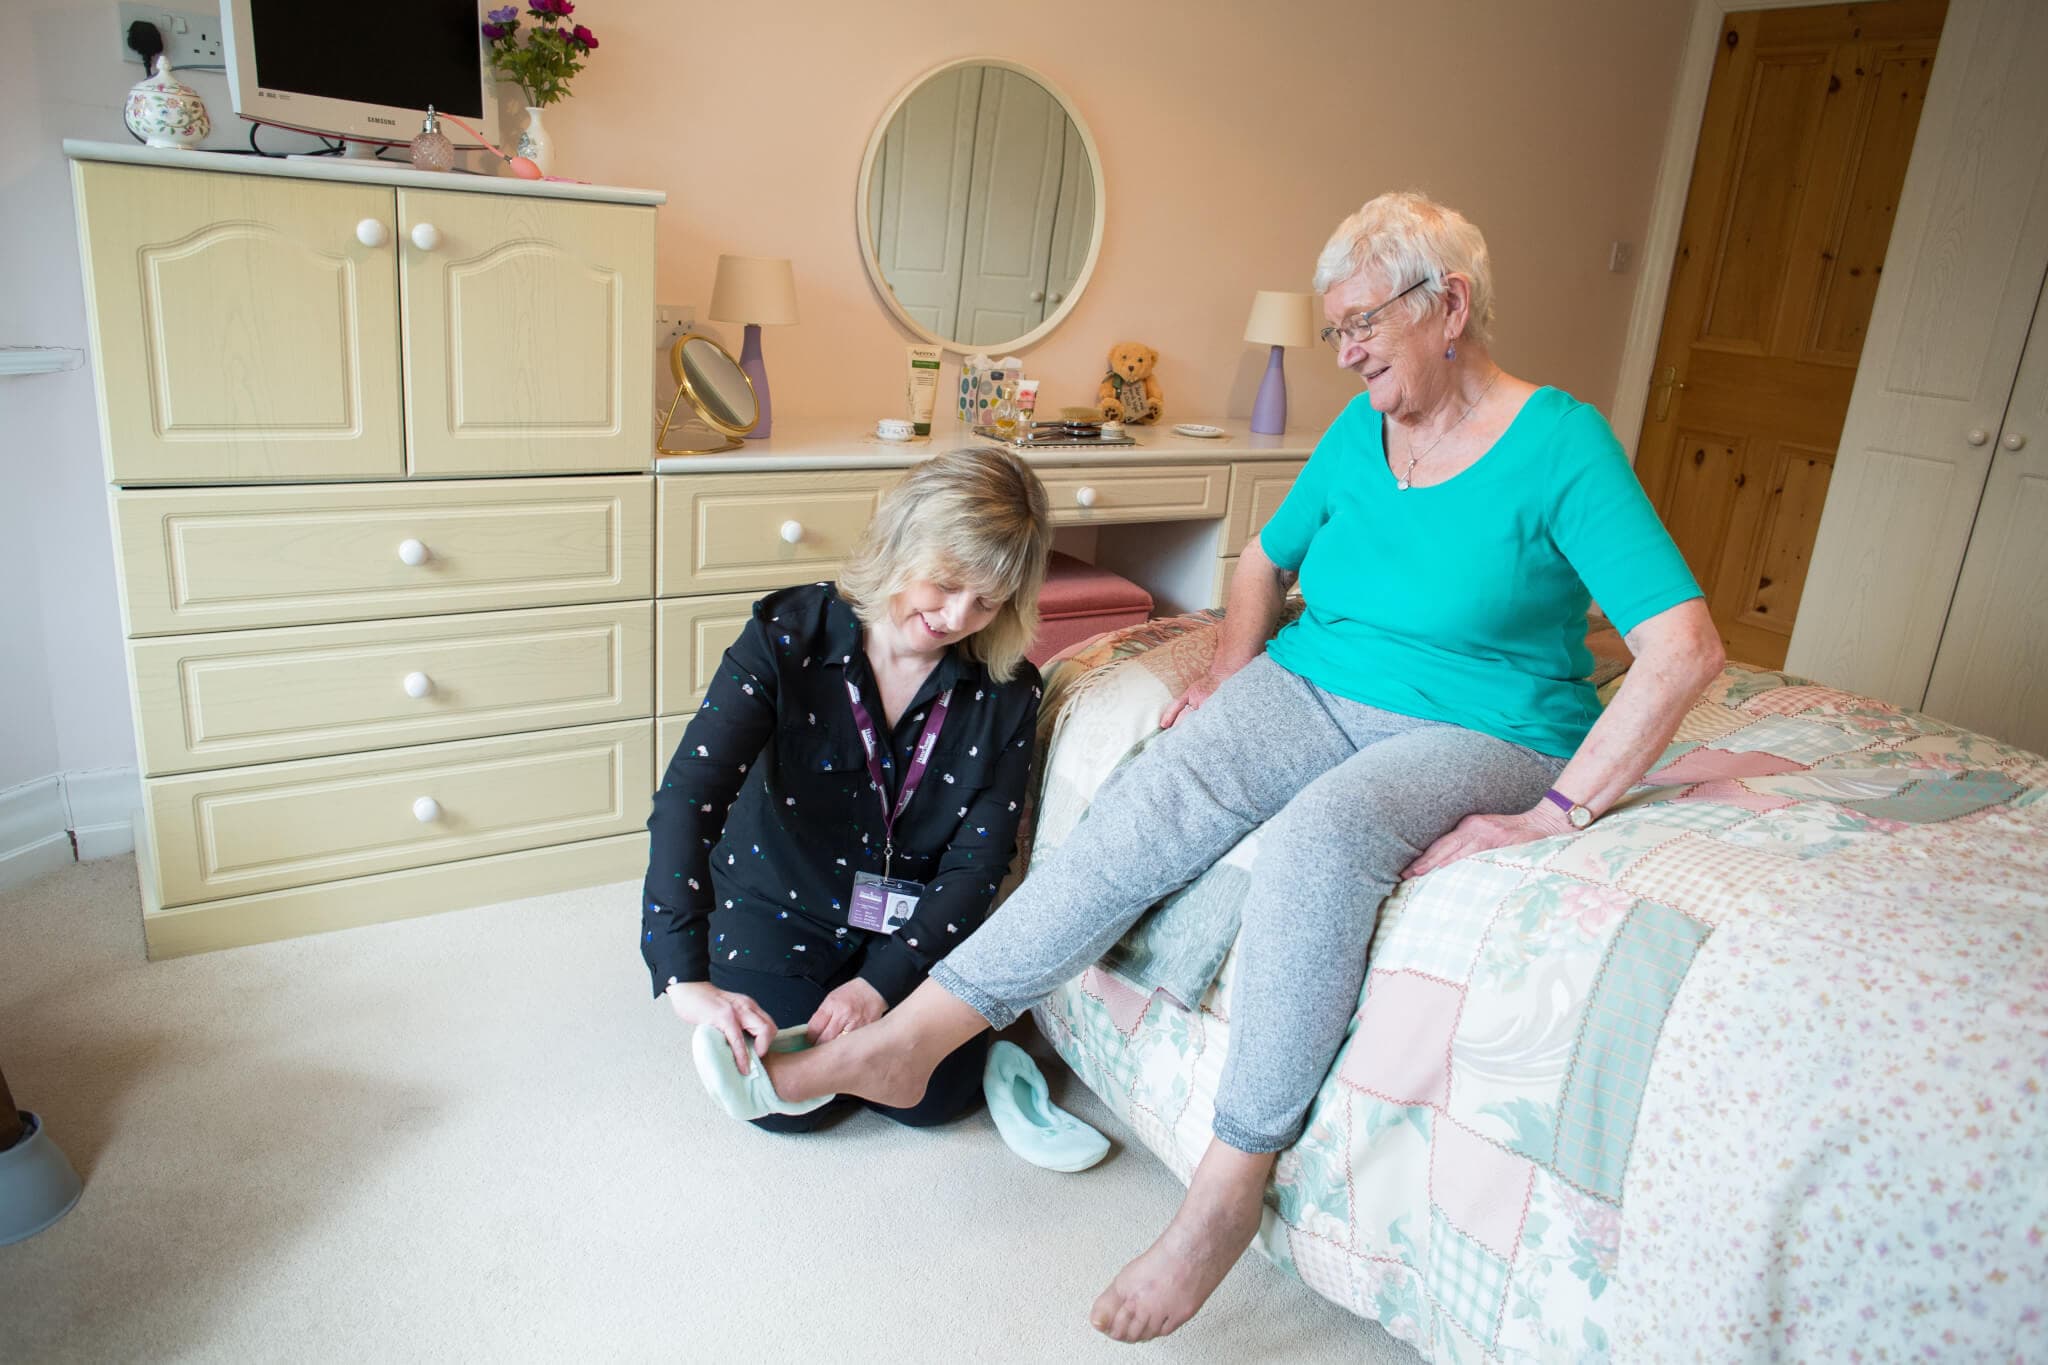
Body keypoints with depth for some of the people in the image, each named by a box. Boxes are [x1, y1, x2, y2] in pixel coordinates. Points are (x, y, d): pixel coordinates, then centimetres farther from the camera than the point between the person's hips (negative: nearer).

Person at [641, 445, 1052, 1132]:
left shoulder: (1006, 692, -14)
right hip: (780, 902, -1)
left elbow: (977, 863, -12)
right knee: (784, 1100, -14)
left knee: (936, 1094, -13)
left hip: (914, 923, 2)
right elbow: (687, 796, -30)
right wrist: (687, 977, -42)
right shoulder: (787, 636, -21)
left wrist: (882, 982, -23)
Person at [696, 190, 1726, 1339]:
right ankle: (905, 1039, -24)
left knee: (1318, 838, -38)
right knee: (1154, 802, -25)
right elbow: (1267, 558, 23)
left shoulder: (1560, 445, -11)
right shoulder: (1359, 430, 7)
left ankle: (1231, 1185, -25)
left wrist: (1557, 816, -21)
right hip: (1311, 688, 5)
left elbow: (1686, 649, -18)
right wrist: (1229, 676, 7)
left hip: (1474, 733, -4)